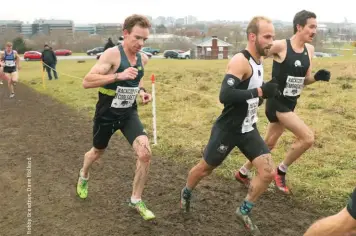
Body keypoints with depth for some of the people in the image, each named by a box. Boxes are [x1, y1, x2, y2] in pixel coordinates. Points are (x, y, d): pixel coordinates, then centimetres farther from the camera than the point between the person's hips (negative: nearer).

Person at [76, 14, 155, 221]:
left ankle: (136, 200, 5)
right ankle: (84, 176, 56)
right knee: (98, 152, 20)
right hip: (107, 114, -4)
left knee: (145, 153, -15)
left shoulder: (143, 59, -2)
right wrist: (118, 75, -38)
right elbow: (87, 82, -29)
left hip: (129, 113, 4)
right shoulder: (112, 54, -22)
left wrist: (142, 91, -1)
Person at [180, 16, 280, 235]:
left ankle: (244, 211, 19)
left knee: (269, 172, -2)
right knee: (205, 168, 14)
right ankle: (186, 193, 44)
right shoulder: (240, 61, -23)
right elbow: (225, 95, -36)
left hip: (248, 129, 7)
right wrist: (259, 91, -37)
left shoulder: (258, 61, 5)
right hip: (228, 129, -7)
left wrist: (267, 92, 4)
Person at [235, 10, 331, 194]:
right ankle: (281, 171, 7)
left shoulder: (309, 50, 6)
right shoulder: (281, 46, -17)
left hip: (290, 103, 8)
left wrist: (317, 77, -7)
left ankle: (242, 173, 36)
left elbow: (304, 80, 12)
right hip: (277, 103, -8)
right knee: (308, 138, -15)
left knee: (269, 144, 17)